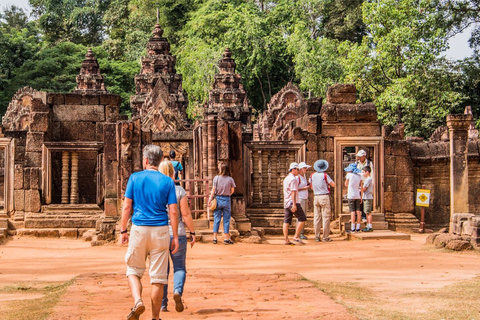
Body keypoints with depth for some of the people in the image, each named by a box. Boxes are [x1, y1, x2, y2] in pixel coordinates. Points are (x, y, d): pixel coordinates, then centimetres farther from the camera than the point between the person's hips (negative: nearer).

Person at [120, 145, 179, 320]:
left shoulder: (135, 178, 0)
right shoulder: (167, 181, 1)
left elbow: (127, 206, -1)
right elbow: (173, 211, -2)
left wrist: (123, 230, 7)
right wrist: (175, 237, 4)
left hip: (139, 229, 0)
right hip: (160, 232, 1)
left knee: (133, 271, 14)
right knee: (158, 276, 6)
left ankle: (138, 301, -11)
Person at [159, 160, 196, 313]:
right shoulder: (179, 190, -5)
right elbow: (186, 214, -7)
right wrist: (192, 232, 3)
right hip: (177, 234, -1)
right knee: (179, 267, 10)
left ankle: (162, 304, 13)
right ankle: (177, 291, -17)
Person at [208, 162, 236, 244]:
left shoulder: (216, 178, -7)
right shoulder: (230, 179, -6)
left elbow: (213, 190, -5)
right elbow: (232, 191, 2)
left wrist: (210, 199, 2)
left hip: (218, 199, 0)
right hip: (227, 200, 0)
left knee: (216, 219, 7)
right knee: (226, 219, 7)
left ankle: (215, 238, 9)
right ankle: (226, 238, 9)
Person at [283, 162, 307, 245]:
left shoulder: (286, 179, 19)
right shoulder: (293, 179, -11)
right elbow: (293, 192, -19)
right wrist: (294, 204, -23)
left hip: (286, 203, 10)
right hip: (293, 202, -10)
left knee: (286, 221, 4)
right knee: (302, 218, -4)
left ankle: (286, 240, 2)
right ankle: (296, 236, -9)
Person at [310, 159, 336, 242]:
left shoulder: (312, 176, 7)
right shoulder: (325, 175, -8)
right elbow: (333, 185, -6)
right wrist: (328, 183, 13)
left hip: (316, 197, 5)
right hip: (324, 197, -5)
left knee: (316, 217, 6)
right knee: (326, 217, -2)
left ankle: (317, 237, 5)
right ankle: (326, 237, -3)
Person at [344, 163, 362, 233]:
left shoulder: (349, 175, -5)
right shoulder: (359, 176, 7)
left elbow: (346, 184, 6)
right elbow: (361, 187, 7)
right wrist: (361, 197, 11)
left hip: (351, 196, -5)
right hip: (358, 195, 5)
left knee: (352, 211, -6)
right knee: (358, 212, 4)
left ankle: (353, 228, -8)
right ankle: (358, 228, 7)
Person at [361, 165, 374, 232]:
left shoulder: (368, 179, -14)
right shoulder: (370, 179, 17)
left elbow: (363, 189, -16)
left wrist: (361, 184, -2)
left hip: (367, 198, -10)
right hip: (366, 198, 10)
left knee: (368, 212, -9)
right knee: (367, 213, 13)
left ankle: (370, 227, -9)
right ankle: (368, 226, 18)